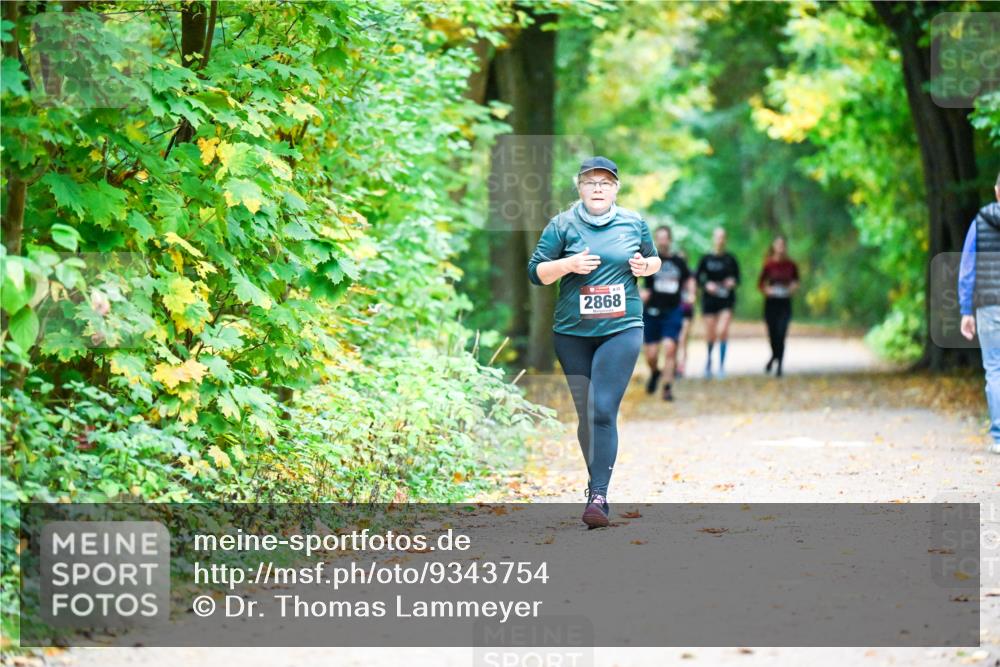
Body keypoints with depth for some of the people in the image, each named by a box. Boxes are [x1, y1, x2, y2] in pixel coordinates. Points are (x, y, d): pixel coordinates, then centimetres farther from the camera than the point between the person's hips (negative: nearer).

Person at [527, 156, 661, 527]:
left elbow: (653, 259, 21)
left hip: (621, 330, -1)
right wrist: (568, 264, -17)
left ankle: (598, 496, -17)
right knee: (584, 412, 7)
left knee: (603, 410, -14)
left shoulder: (634, 223, 6)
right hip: (572, 333, 1)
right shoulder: (562, 226, 0)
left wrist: (646, 266, -2)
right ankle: (596, 481, 25)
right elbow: (535, 272, 0)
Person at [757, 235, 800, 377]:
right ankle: (774, 356, 38)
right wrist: (767, 290, -15)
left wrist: (793, 287, -7)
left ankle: (779, 365, -5)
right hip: (771, 302, 0)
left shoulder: (791, 265, 1)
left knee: (781, 334, -10)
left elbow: (796, 281, 14)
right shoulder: (769, 264, -2)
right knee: (772, 334, 8)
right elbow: (760, 284, 4)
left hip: (785, 303, 0)